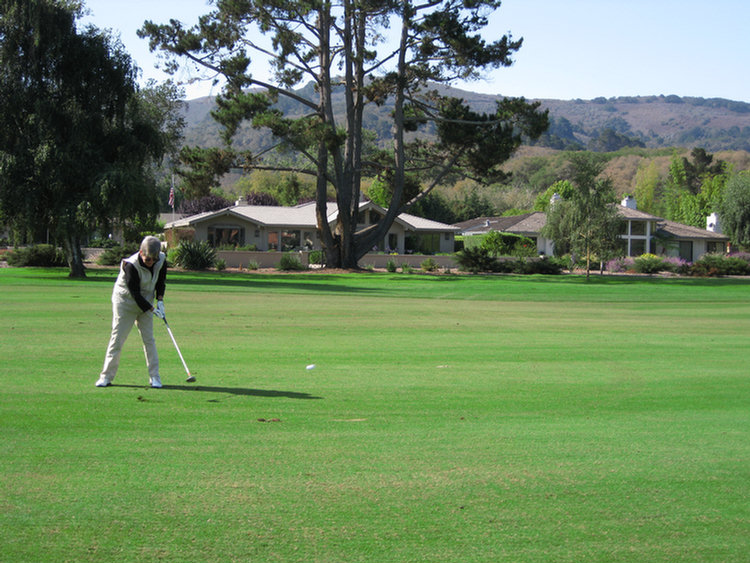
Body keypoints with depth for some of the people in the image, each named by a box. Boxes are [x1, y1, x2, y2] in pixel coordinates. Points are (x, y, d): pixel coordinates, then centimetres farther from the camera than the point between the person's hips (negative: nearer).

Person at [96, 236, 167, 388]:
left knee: (149, 339, 0)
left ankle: (154, 376, 4)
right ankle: (106, 376, 5)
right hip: (125, 301, -4)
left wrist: (160, 300, -4)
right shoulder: (131, 265, -29)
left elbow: (161, 280, 8)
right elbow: (135, 293, -25)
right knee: (118, 338, -3)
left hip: (146, 302, 5)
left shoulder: (161, 260, -11)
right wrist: (151, 309, -23)